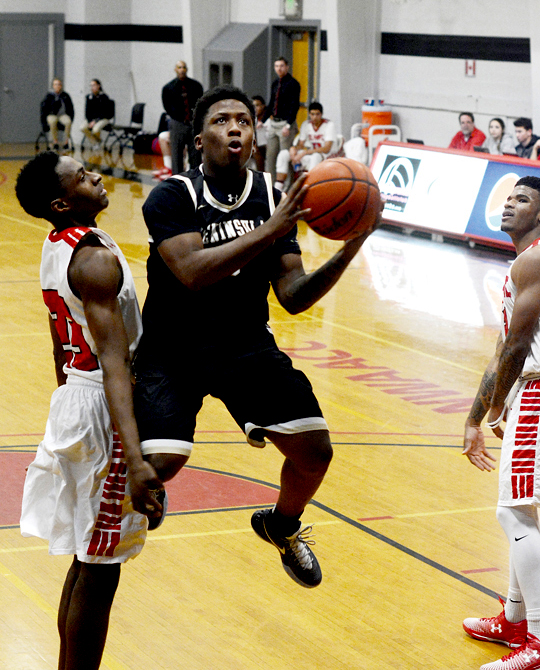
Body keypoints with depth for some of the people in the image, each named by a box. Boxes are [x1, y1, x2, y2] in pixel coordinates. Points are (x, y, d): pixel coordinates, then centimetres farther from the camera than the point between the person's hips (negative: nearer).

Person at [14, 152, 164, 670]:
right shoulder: (96, 259, -21)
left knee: (86, 559, 19)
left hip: (72, 398, 10)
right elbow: (114, 364, -31)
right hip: (101, 412, -10)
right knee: (99, 571, -1)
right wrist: (134, 460, -38)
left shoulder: (56, 248, 9)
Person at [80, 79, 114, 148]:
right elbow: (87, 111, 6)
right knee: (83, 128, -23)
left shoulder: (104, 97, -12)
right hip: (91, 118, 5)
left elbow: (105, 112, -14)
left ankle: (98, 139, 2)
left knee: (95, 129, -34)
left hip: (104, 118, -5)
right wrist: (90, 121, -11)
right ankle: (95, 143, -8)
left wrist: (95, 121, -21)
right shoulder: (89, 97, 3)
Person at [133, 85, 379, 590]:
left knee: (315, 451, -4)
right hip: (173, 351, -4)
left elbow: (292, 296, -4)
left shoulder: (273, 199, 0)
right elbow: (194, 273, -30)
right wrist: (271, 231, -35)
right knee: (157, 464, -22)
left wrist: (346, 254, -20)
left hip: (248, 346, 4)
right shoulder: (172, 197, -14)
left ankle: (282, 526, 30)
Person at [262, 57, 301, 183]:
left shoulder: (293, 84, -7)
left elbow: (294, 106, -12)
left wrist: (288, 125, -20)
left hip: (285, 124, -7)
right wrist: (263, 121, 17)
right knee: (270, 155, 5)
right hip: (273, 123, 7)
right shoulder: (275, 83, 14)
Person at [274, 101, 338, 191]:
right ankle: (277, 188, -15)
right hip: (311, 157, 6)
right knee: (283, 154, -9)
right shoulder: (306, 125, 6)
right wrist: (293, 148, -17)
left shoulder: (329, 125, -12)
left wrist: (304, 153, -27)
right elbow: (301, 145, 9)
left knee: (316, 156, -41)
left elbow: (326, 149, -21)